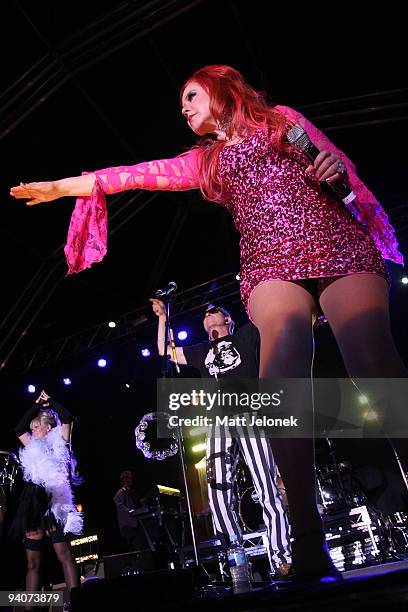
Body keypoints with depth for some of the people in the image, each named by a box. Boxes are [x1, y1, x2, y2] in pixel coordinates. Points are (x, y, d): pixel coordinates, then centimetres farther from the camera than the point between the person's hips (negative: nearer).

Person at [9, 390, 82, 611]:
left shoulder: (59, 442, 10)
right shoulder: (33, 447, 25)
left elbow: (66, 417, 0)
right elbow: (18, 428, 32)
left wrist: (49, 401, 13)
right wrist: (36, 405, 30)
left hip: (52, 500, -6)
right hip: (33, 502, 6)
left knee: (63, 553, -14)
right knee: (32, 562, 4)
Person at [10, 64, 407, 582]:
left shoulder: (284, 118, 27)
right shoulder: (203, 160, 29)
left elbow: (342, 166, 23)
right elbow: (135, 174, 22)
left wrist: (336, 168, -1)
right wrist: (60, 186, 19)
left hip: (336, 242, 1)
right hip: (270, 262, 0)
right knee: (284, 360, -28)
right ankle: (306, 532, -27)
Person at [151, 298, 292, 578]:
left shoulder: (245, 335, 19)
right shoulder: (202, 351, 29)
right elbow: (165, 352, 31)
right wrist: (163, 319, 30)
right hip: (218, 423, 4)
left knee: (267, 488, -5)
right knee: (218, 493, -6)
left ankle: (283, 560, 3)